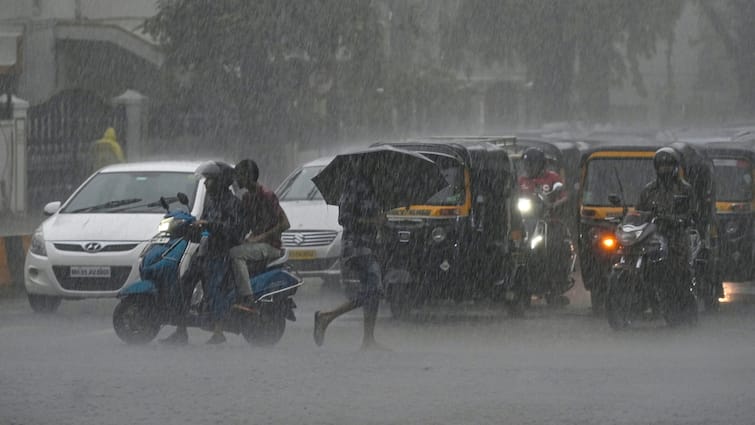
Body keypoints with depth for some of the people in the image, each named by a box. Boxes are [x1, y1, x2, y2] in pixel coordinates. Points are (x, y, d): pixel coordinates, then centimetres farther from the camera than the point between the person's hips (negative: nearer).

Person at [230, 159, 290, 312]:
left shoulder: (266, 195, -11)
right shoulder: (246, 196, 15)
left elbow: (285, 224, -15)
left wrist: (260, 237, -19)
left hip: (270, 245, -9)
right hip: (254, 242, 9)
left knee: (236, 253, -31)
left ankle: (247, 300, -37)